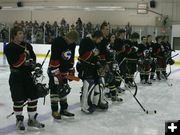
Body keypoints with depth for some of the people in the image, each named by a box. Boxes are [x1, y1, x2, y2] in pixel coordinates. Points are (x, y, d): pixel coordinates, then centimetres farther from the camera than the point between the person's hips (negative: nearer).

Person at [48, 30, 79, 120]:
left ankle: (63, 109, 23)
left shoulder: (72, 44, 1)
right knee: (55, 89, -4)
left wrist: (71, 70, 12)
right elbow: (54, 59, -25)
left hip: (64, 70, 7)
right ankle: (55, 111, 5)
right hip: (54, 69, -7)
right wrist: (57, 74, -26)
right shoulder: (57, 42, -23)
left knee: (64, 89, 12)